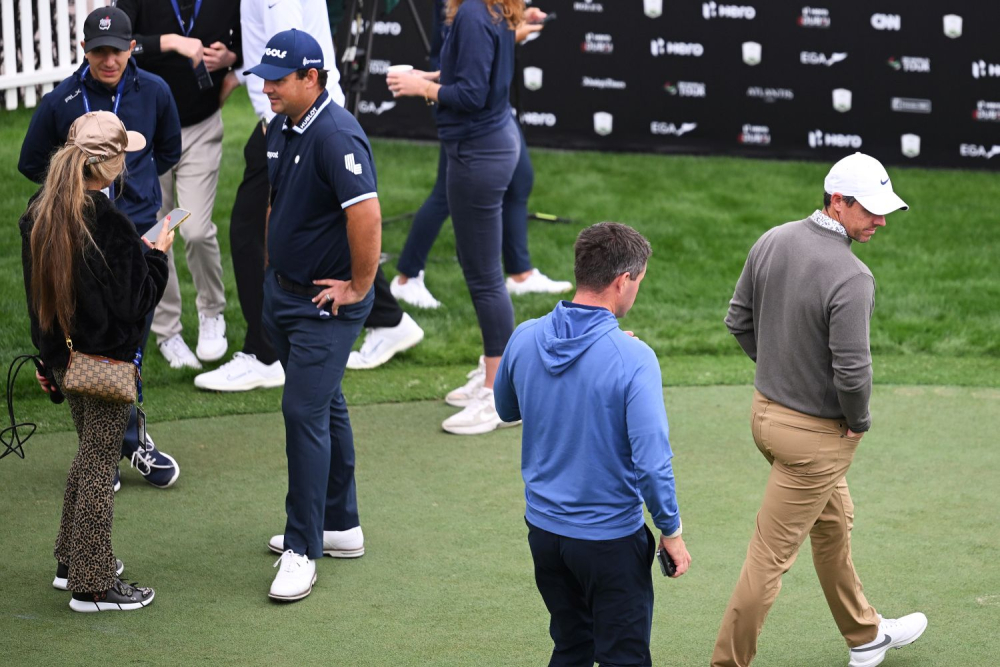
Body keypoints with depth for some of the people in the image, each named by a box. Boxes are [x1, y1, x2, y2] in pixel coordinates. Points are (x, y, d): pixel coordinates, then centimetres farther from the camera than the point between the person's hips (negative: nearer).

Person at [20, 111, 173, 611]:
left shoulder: (39, 213, 0)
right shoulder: (111, 226, -23)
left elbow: (38, 294, 8)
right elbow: (136, 302, -17)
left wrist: (48, 355, 17)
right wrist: (158, 254, -1)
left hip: (65, 353, 8)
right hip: (105, 358, -7)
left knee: (89, 454, 23)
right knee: (99, 466, 2)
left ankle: (71, 561, 31)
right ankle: (92, 584, 8)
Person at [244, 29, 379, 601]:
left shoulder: (336, 135, -24)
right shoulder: (281, 128, 7)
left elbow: (366, 214, -31)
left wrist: (359, 288, -22)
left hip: (327, 302, -10)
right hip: (284, 291, 10)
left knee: (305, 410, -11)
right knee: (324, 404, 18)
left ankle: (304, 550, -5)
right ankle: (341, 527, 31)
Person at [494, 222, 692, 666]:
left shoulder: (525, 339, -5)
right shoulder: (632, 358, -21)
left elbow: (506, 409, 15)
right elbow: (651, 460, -23)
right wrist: (671, 531, -8)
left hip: (544, 529, 6)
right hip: (610, 537, -6)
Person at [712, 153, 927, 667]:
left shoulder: (772, 242, -4)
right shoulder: (851, 277, -28)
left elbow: (739, 320, 6)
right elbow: (852, 369, -26)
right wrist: (858, 424, -8)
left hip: (766, 407, 9)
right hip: (816, 433, -9)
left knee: (833, 525, 27)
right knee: (771, 556, 1)